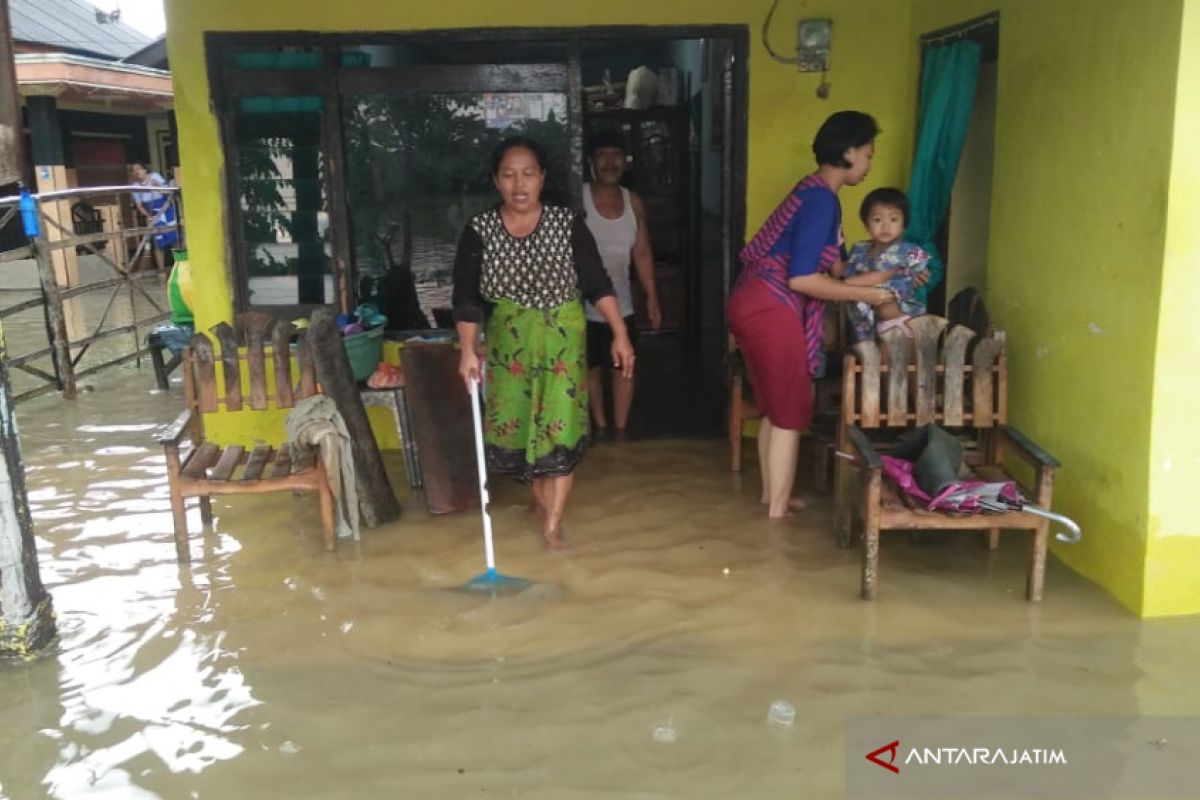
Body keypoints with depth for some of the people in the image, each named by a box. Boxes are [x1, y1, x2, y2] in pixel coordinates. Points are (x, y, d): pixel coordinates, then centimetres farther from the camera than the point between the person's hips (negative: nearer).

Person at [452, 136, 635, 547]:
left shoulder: (567, 224, -9)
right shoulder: (479, 231, -8)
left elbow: (597, 282, -4)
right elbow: (466, 297, -8)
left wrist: (620, 334, -7)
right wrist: (468, 350, -17)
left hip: (561, 337, -1)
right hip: (507, 341, 2)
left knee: (558, 426, -5)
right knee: (517, 423, 10)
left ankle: (553, 522, 2)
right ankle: (540, 494, 35)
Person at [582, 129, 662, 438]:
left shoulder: (633, 202, 2)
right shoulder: (577, 198, -11)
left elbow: (642, 253, 7)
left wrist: (652, 297, 5)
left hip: (620, 302, 3)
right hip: (585, 303, -3)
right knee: (592, 368, 11)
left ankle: (621, 428, 18)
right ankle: (600, 426, 27)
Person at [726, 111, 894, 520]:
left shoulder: (812, 190, 17)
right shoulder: (822, 200, -14)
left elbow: (831, 265, 22)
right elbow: (802, 278, -21)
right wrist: (866, 294, -11)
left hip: (754, 304, 10)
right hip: (771, 310, -10)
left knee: (774, 409, 20)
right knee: (790, 414, 2)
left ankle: (772, 493, 33)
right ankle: (777, 512, 11)